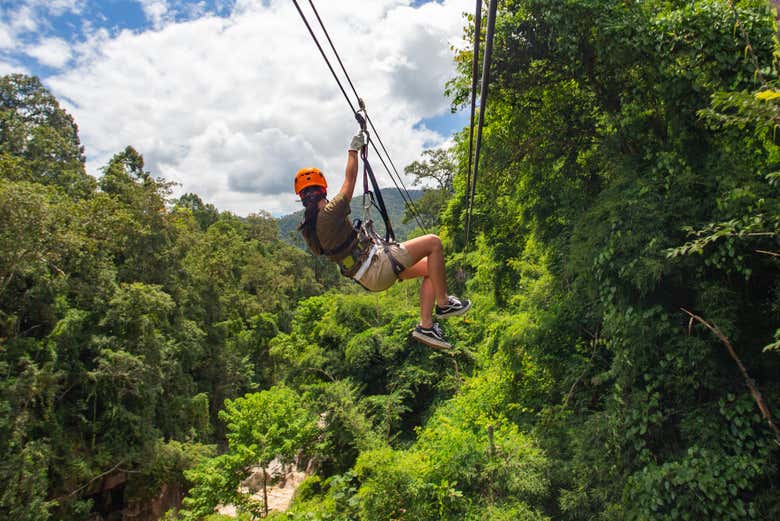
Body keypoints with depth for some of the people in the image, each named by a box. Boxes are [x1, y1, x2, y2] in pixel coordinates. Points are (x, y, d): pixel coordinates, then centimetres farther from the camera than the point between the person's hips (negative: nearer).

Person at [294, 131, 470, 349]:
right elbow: (350, 179, -8)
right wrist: (353, 150, 5)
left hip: (367, 277, 10)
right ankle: (443, 303, 1)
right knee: (434, 243, -7)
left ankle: (425, 326, 11)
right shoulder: (329, 214, -19)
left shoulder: (306, 229, 7)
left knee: (429, 268, 14)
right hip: (377, 267, -10)